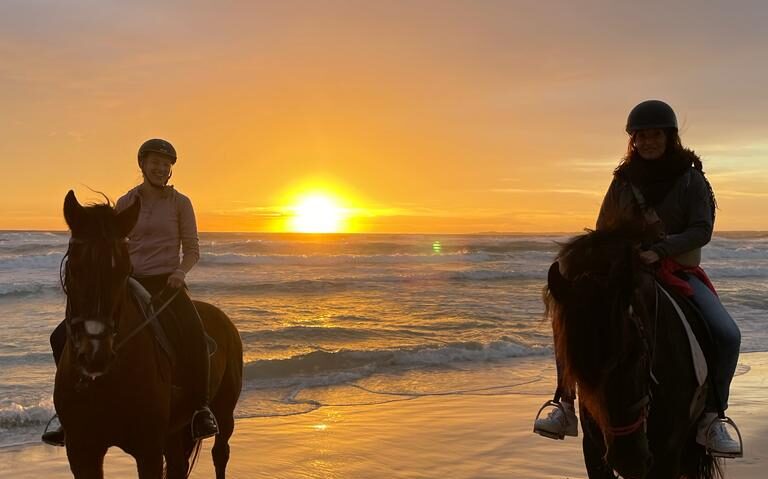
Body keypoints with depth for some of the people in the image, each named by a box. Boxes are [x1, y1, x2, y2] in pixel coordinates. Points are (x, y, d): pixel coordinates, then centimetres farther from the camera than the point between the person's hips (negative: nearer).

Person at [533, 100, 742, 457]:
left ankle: (711, 417, -6)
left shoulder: (691, 178, -2)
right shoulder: (623, 180, 4)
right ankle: (567, 405, -7)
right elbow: (604, 231, 11)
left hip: (679, 270, -2)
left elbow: (701, 230, -12)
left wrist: (659, 249, -26)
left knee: (727, 334, -24)